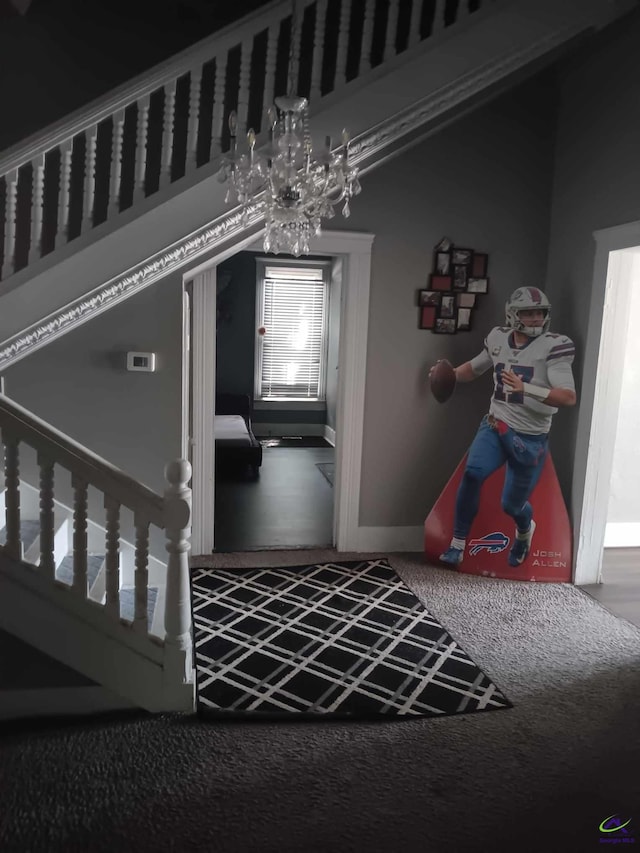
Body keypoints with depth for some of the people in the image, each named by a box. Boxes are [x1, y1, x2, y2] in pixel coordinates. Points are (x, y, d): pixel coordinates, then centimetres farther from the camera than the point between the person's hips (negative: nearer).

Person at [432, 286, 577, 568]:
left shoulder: (554, 346, -13)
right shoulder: (498, 338, 3)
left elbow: (569, 397, -22)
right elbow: (475, 367, 24)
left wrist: (526, 388, -36)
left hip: (530, 439, -3)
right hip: (495, 426, 3)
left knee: (512, 504, 7)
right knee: (472, 474, -23)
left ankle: (525, 530, 47)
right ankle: (457, 545, -7)